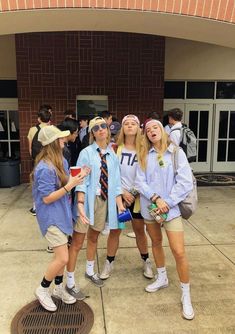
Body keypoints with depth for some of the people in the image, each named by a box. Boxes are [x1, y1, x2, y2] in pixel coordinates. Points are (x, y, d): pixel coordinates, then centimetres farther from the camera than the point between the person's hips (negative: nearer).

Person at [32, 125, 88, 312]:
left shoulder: (61, 161, 2)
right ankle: (42, 290, 19)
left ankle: (58, 288, 36)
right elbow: (47, 198, -22)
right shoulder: (44, 169, -25)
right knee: (63, 258, -5)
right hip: (51, 217, -8)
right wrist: (70, 185, -26)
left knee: (60, 255, 18)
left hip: (61, 213, 8)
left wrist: (77, 177, -6)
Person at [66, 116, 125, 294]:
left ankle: (90, 271, 41)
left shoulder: (113, 155, 5)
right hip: (88, 199, -4)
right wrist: (80, 204, -24)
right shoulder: (86, 153, -8)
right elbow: (81, 181, -14)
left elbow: (116, 182, 5)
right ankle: (70, 282, 16)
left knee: (94, 238, 21)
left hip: (104, 200, 5)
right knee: (77, 242, 1)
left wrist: (120, 204, -2)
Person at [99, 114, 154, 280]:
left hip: (138, 196, 1)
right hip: (118, 195, 0)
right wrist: (122, 191, -11)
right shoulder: (116, 149, -6)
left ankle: (146, 262, 31)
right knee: (115, 230, 7)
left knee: (140, 230, 12)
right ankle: (109, 263, 24)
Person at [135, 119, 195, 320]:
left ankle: (186, 295, 13)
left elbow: (185, 182, -10)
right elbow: (140, 182, -4)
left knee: (179, 252, -6)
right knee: (156, 243, 20)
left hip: (171, 207, -3)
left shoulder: (176, 152, -5)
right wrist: (156, 198, -17)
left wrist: (167, 202, -15)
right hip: (149, 206, 4)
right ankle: (162, 278, 43)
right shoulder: (144, 156, 3)